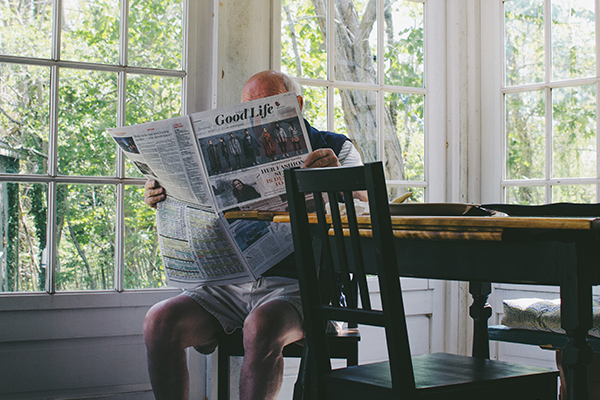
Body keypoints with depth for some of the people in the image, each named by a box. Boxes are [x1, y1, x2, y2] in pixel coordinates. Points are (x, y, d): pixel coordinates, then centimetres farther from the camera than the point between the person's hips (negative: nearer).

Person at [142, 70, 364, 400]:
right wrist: (162, 197, 1)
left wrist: (338, 175, -30)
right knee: (159, 321, -21)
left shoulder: (335, 149, 9)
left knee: (261, 327, -37)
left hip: (298, 284, -4)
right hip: (233, 283, 4)